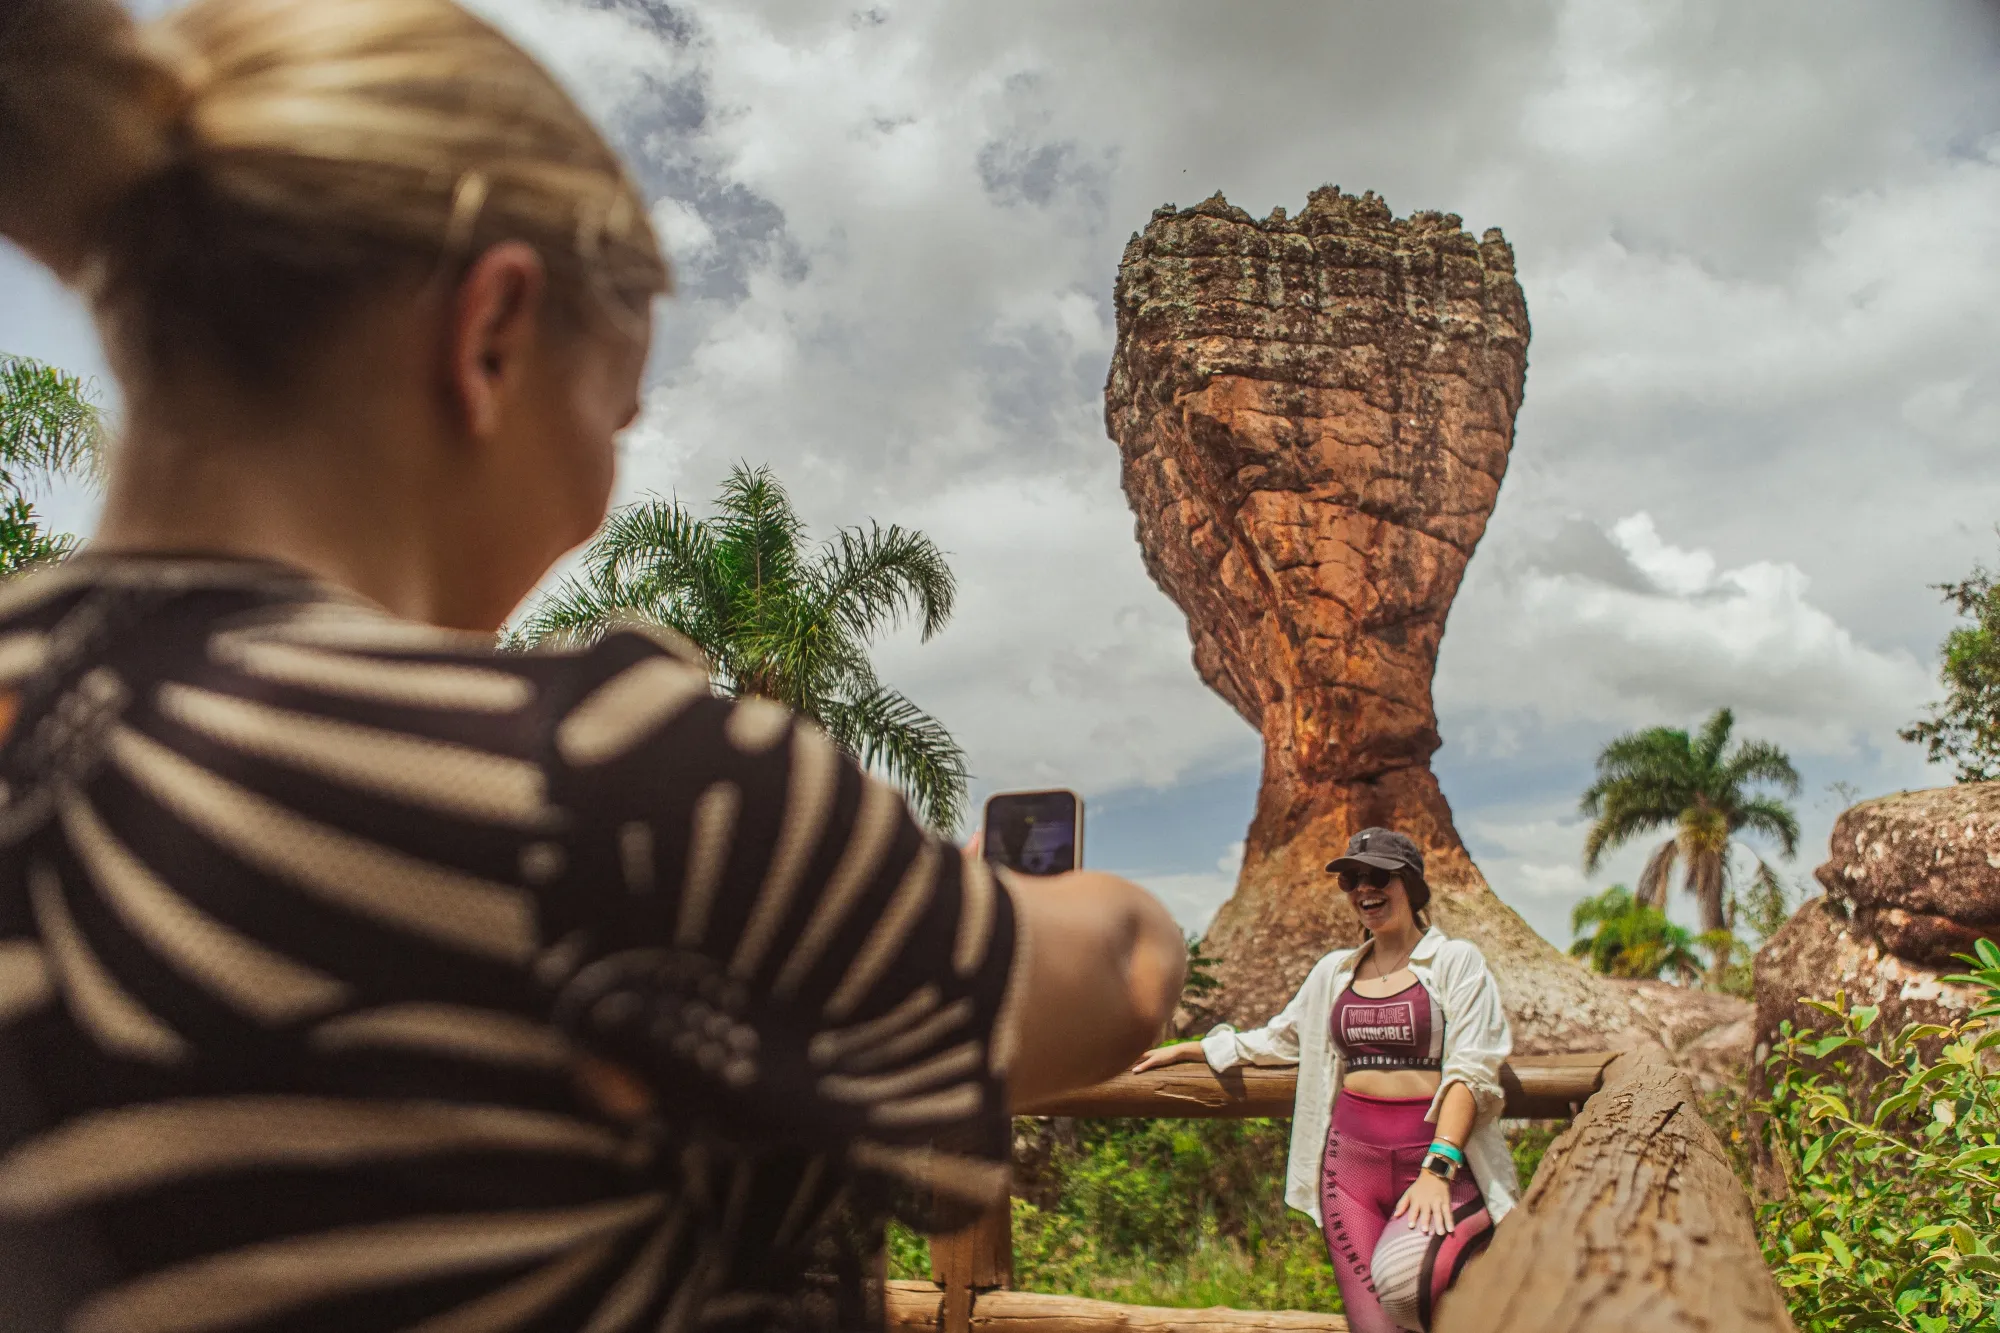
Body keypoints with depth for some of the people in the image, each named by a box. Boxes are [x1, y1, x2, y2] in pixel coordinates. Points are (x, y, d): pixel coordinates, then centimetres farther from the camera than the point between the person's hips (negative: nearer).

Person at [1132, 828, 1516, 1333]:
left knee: (1399, 1278, -31)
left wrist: (1437, 1170, -19)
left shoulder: (1455, 961, 2)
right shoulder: (1335, 971, 15)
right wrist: (1184, 1050, 29)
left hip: (1435, 1158, -4)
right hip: (1351, 1156, 4)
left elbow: (1470, 1072, -7)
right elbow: (1278, 1039, 28)